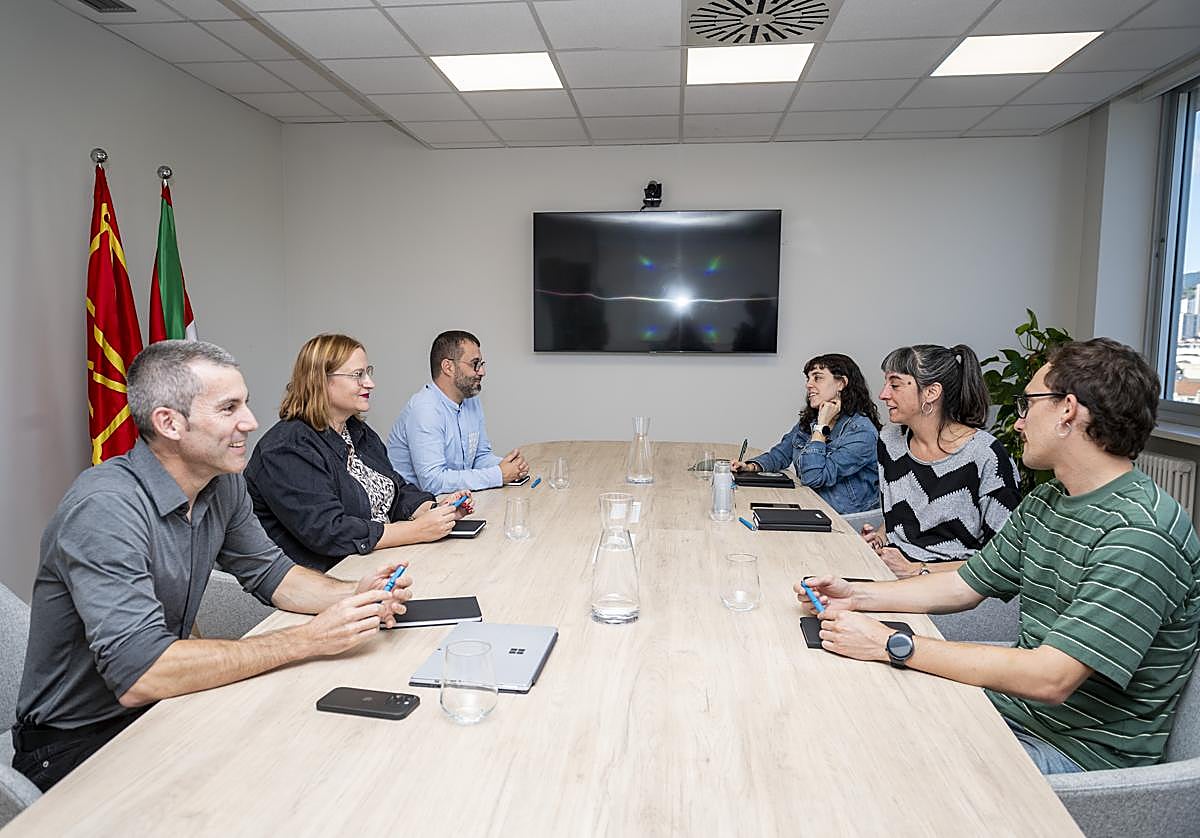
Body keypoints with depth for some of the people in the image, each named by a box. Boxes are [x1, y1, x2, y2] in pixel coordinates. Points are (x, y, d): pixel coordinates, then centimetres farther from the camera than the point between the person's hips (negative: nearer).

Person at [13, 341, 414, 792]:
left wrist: (354, 595, -13)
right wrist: (308, 639, -32)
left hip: (162, 705, 7)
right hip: (77, 744, -7)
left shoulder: (223, 484, -4)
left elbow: (270, 572, 8)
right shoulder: (105, 508, -28)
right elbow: (138, 673, -35)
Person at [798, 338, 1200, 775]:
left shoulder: (1141, 533, -25)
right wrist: (857, 596, 1)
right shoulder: (1045, 501, 5)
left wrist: (892, 645, -29)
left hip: (1080, 751, -8)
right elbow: (965, 586, 13)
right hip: (1014, 698, 8)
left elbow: (1049, 679, -31)